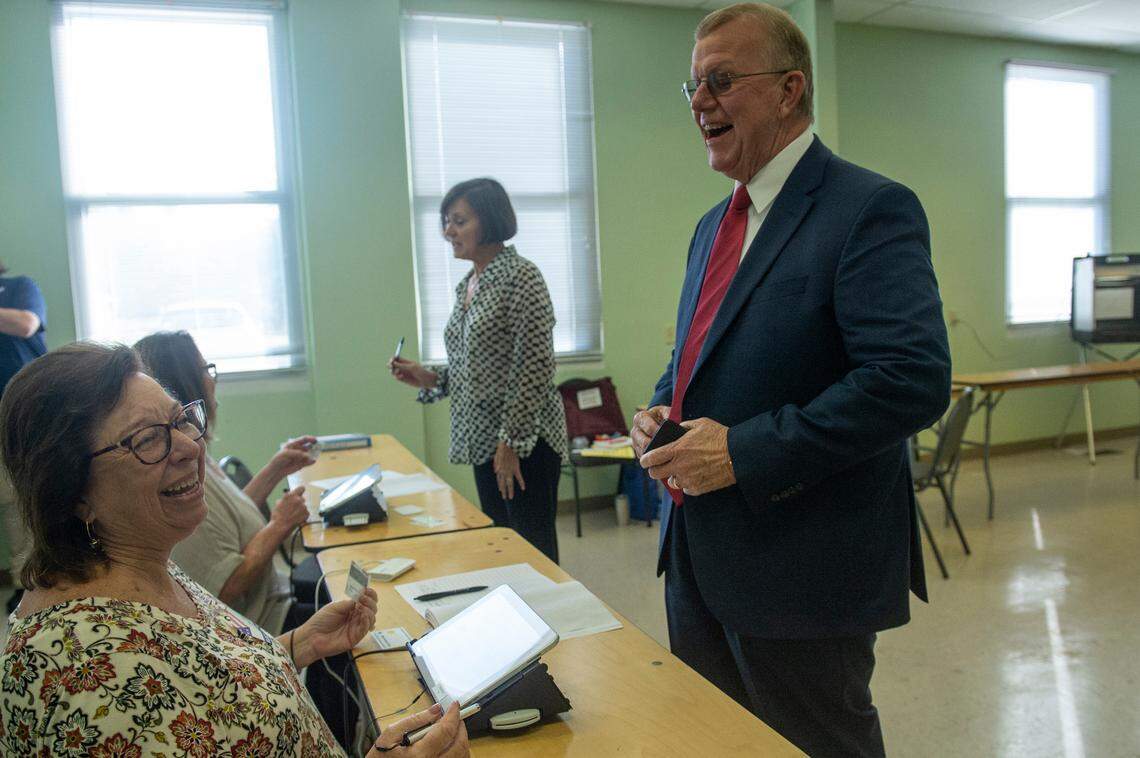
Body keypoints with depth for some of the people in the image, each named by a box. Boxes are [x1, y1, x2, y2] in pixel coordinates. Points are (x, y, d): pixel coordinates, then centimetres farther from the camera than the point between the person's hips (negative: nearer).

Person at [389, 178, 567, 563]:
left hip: (524, 440, -8)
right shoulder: (467, 285, 12)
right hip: (485, 440, 8)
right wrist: (429, 378, 4)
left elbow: (536, 367, -18)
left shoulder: (521, 277, -13)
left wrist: (511, 442, -19)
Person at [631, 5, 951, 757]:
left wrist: (745, 451, -24)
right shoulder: (715, 225, 12)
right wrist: (661, 410, 1)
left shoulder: (872, 210, -14)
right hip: (697, 557, 8)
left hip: (802, 572, -8)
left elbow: (914, 378, -25)